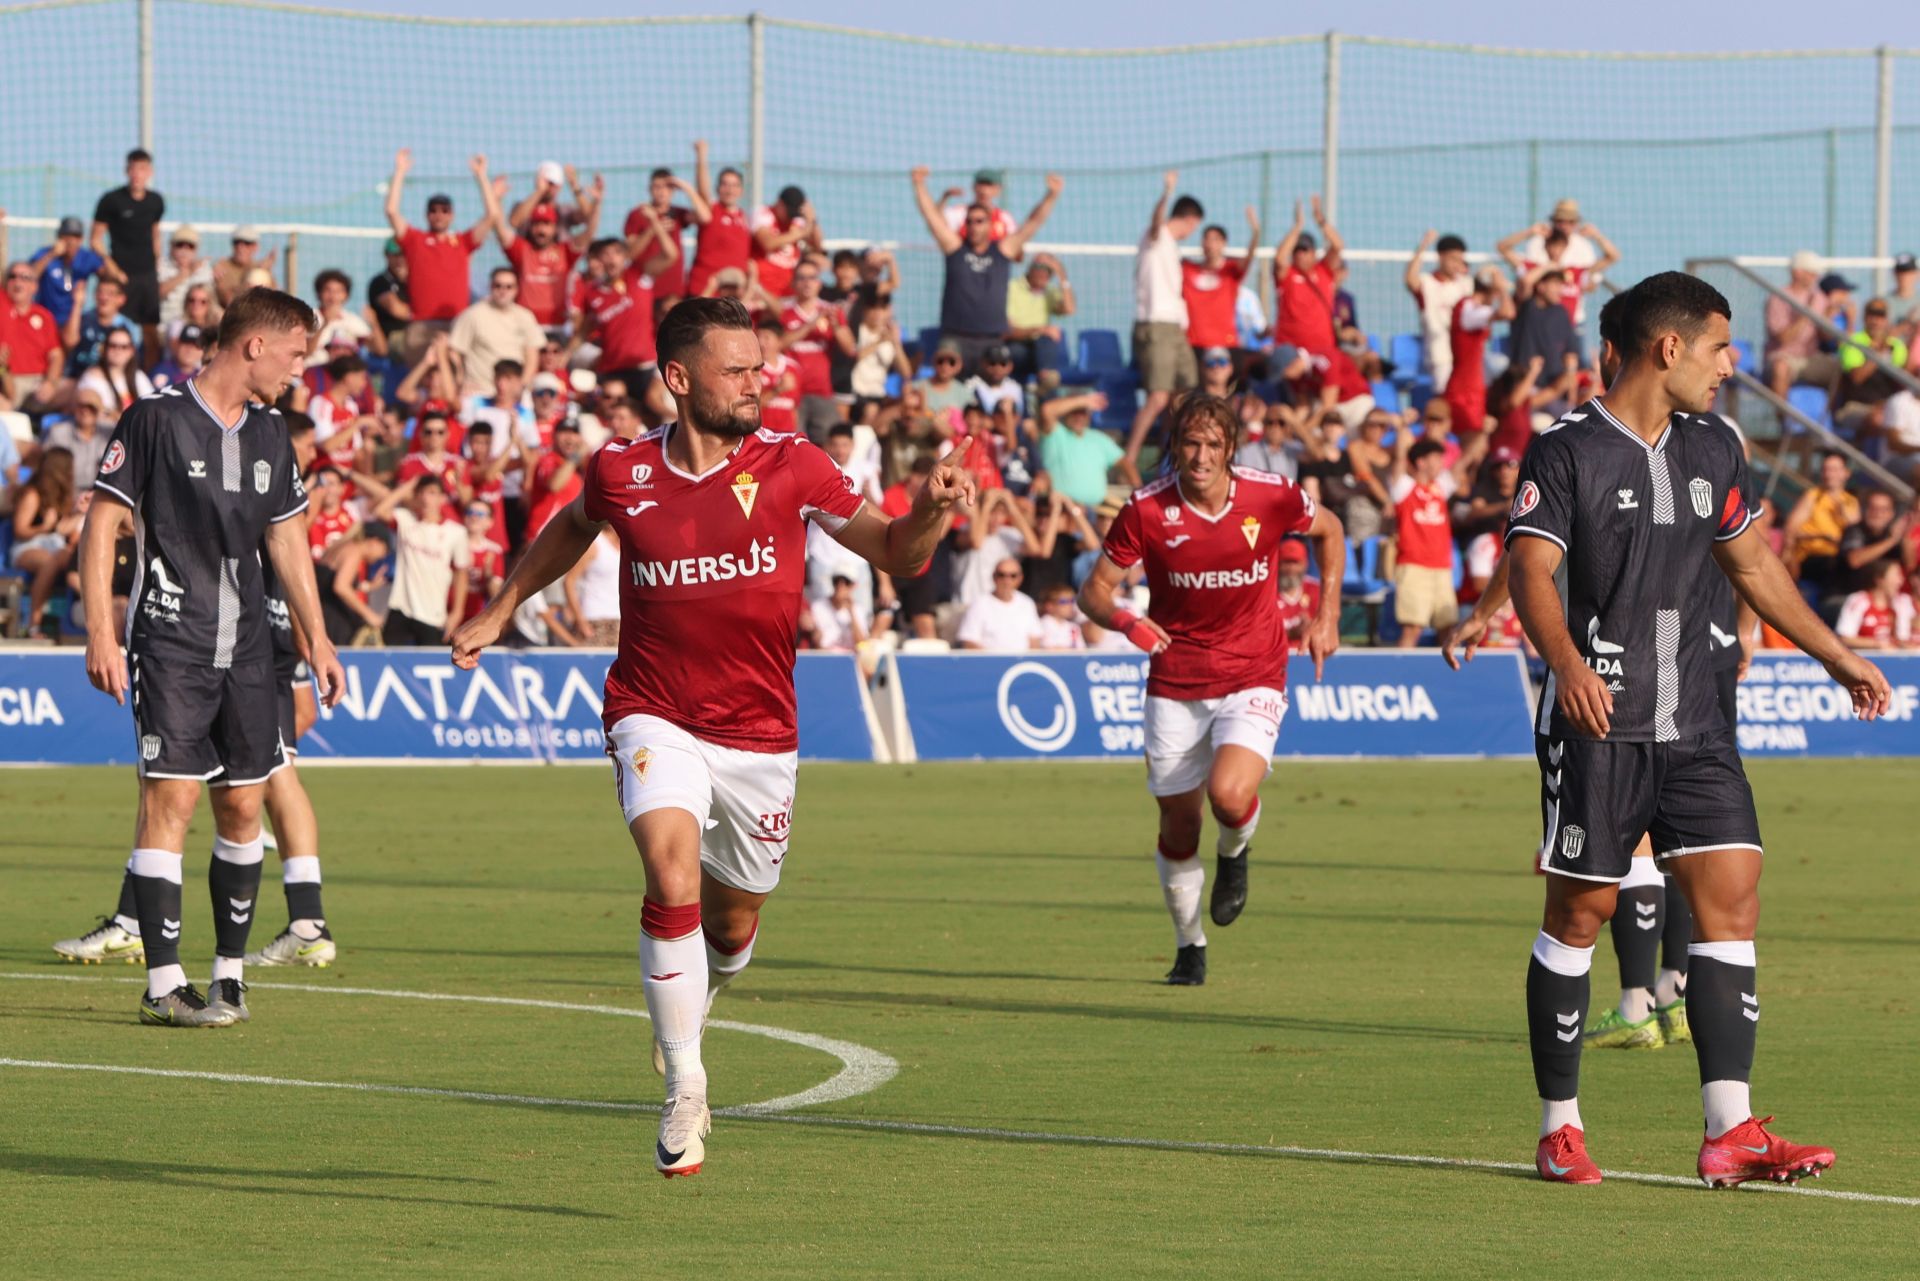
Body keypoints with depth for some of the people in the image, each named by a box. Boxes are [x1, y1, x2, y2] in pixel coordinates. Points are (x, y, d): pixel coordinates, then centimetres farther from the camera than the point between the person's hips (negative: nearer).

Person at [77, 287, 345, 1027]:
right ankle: (163, 985, -10)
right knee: (171, 798, -11)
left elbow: (286, 541, 21)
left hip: (247, 647, 6)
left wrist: (316, 638, 18)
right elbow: (102, 523, -7)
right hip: (170, 640, -6)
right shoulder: (158, 418, -8)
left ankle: (229, 972, 16)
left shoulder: (269, 434, 12)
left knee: (243, 804, 6)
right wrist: (100, 633, -13)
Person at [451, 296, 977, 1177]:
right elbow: (573, 528, 20)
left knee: (732, 929, 12)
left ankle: (686, 1005, 48)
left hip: (759, 738, 2)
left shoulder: (791, 467, -5)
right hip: (656, 718, -2)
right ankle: (684, 1087, -17)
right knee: (674, 881, -26)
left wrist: (930, 510, -24)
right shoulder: (621, 472, -3)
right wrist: (498, 612, 24)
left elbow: (891, 551, -3)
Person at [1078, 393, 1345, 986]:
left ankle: (1234, 854, 12)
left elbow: (1329, 530, 11)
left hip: (1253, 678, -1)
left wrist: (1327, 617, 6)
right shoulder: (1146, 510, -11)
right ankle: (1189, 946, 26)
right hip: (1175, 685, 1)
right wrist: (1125, 620, -27)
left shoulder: (1270, 496, -10)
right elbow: (1093, 590, -5)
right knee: (1178, 825, 4)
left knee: (1230, 796, -25)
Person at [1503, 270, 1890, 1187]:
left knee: (1731, 895, -6)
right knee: (1580, 912, 0)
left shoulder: (1712, 456, 14)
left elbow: (1753, 568, 27)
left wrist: (1837, 655, 30)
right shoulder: (1566, 454, -6)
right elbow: (1530, 571, -17)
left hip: (1694, 725, 6)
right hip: (1598, 724, -6)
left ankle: (1729, 1130, -9)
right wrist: (1568, 664, -34)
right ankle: (1559, 1128, 11)